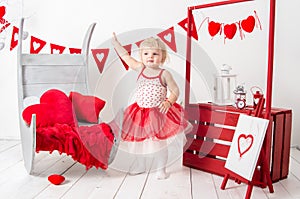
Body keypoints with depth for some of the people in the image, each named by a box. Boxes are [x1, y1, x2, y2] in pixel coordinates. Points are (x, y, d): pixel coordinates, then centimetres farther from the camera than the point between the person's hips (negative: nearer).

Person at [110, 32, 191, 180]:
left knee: (160, 141, 4)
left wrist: (168, 102, -22)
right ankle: (140, 165, 36)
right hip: (140, 112, 4)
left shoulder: (164, 74, -8)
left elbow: (175, 91, -6)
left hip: (158, 113, -4)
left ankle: (161, 169, 22)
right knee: (138, 139, 15)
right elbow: (126, 56, 9)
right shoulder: (140, 68, 2)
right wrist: (115, 43, 12)